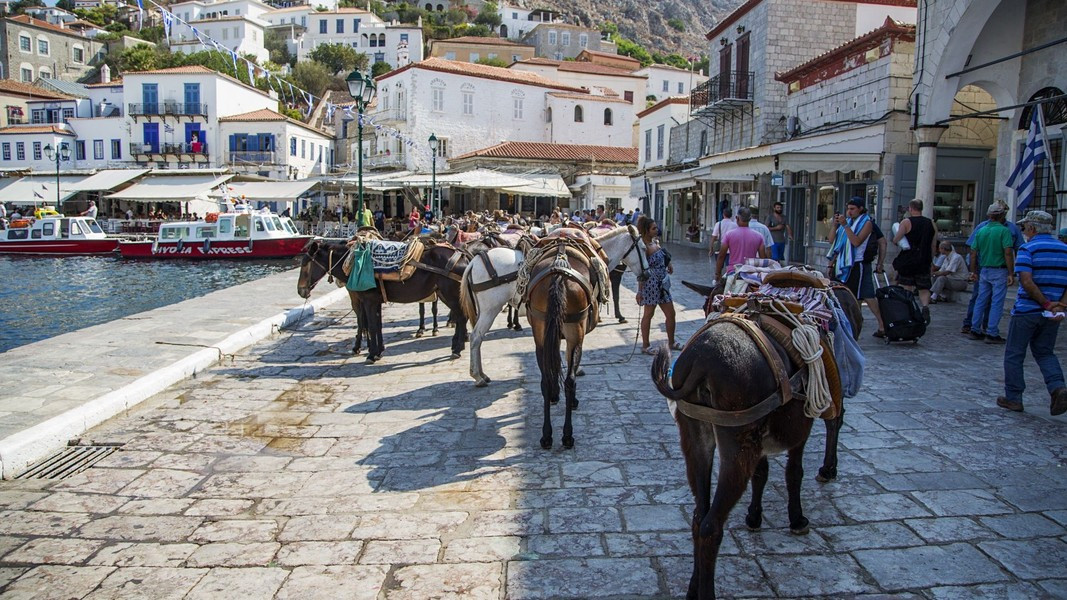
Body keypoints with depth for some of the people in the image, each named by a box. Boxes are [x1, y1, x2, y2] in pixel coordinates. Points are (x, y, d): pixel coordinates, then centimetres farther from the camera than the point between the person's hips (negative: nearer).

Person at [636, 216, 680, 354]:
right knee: (648, 314, 3)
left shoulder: (656, 242, 7)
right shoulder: (644, 246, -16)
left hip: (662, 283, 8)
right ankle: (645, 345, 14)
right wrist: (639, 291, -17)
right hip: (650, 283, -8)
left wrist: (668, 265, 11)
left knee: (670, 313, 13)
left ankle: (671, 342, 27)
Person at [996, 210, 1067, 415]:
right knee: (1044, 352, 18)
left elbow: (1026, 281, -21)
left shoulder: (1027, 248, -9)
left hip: (1026, 311, -5)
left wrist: (1046, 304, -13)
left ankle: (1013, 398, 12)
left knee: (1014, 355, 7)